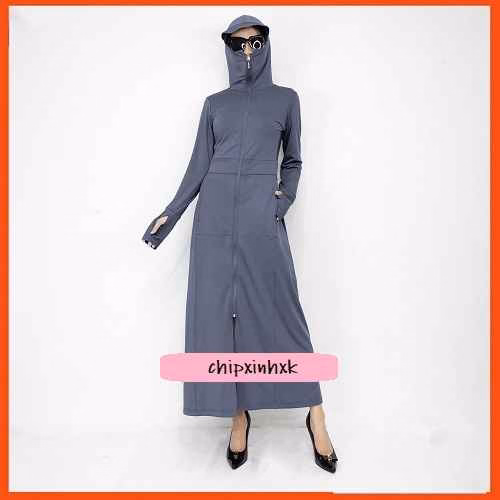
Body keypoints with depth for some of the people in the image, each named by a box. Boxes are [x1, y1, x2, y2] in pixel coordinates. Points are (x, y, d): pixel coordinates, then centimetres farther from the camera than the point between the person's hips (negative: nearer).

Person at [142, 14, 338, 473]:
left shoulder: (285, 99, 13)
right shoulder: (215, 103, 16)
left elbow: (292, 160, 17)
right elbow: (199, 165, 12)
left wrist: (286, 196, -2)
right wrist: (170, 214, 5)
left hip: (261, 216, -2)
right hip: (216, 214, 2)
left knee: (278, 312, -4)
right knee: (219, 313, 0)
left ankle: (316, 415, 11)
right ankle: (239, 417, 15)